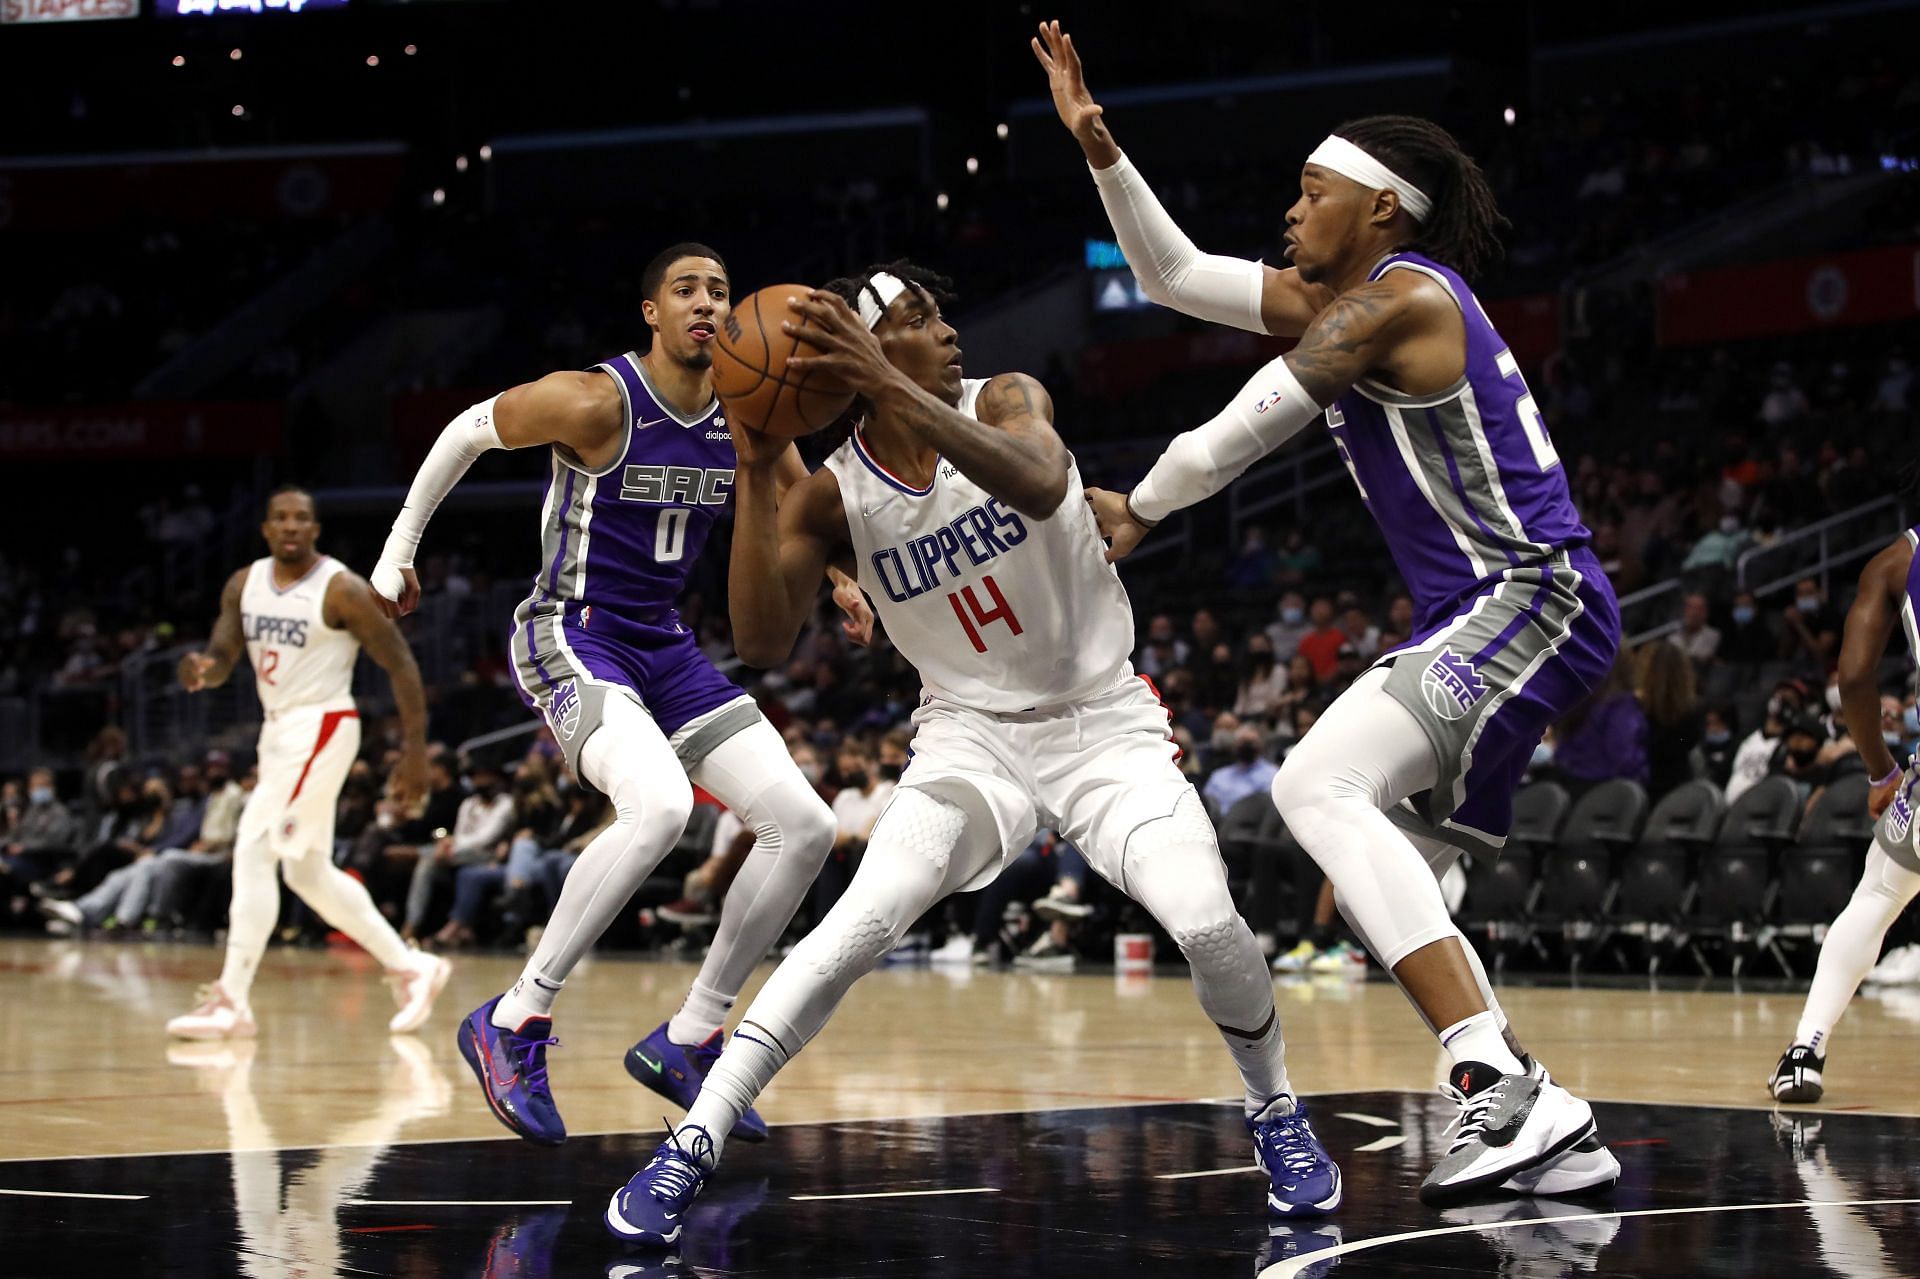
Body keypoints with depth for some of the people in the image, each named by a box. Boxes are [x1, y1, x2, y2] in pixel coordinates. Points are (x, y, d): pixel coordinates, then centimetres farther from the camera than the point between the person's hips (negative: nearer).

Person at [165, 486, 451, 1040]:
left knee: (254, 853, -16)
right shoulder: (244, 585, 5)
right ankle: (411, 968, 26)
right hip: (277, 729, 8)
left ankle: (232, 1001, -13)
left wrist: (415, 750, -15)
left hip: (320, 728, -8)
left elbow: (400, 663, -11)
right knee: (308, 872, 14)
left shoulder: (342, 590, -14)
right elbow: (222, 658, 2)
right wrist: (202, 667, -24)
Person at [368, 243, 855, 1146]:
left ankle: (686, 1043, 10)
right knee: (659, 807, -34)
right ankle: (514, 1023, -21)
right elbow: (468, 432, -2)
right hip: (570, 637, -8)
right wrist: (399, 547, 4)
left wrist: (842, 578, 2)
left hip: (665, 648, 8)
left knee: (804, 827, -1)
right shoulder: (597, 402, -17)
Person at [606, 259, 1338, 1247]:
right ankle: (693, 1143, -20)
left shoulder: (1005, 400, -11)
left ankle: (1275, 1111, 7)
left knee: (1206, 921, -22)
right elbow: (763, 640, -20)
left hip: (1104, 722, 0)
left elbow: (1039, 486, -35)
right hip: (972, 733, 0)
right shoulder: (834, 497, -7)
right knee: (865, 920, -24)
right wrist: (753, 472, -28)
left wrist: (896, 392, -44)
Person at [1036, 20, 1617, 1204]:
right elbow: (1173, 275, 23)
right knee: (1386, 888, 10)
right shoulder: (1334, 301, 17)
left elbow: (1244, 431, -7)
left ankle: (1498, 1083, -34)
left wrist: (1137, 509, 9)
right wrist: (1100, 149, 13)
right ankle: (1548, 1133, 8)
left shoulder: (1402, 296, -11)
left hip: (1532, 601, -11)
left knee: (1321, 785, -27)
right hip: (1478, 619, 11)